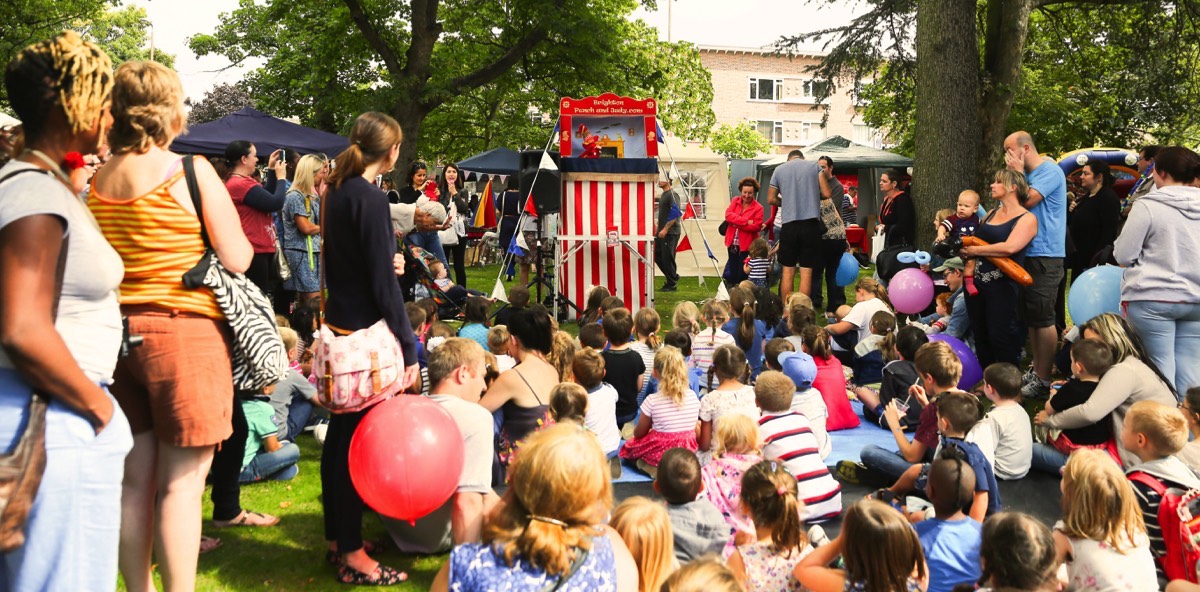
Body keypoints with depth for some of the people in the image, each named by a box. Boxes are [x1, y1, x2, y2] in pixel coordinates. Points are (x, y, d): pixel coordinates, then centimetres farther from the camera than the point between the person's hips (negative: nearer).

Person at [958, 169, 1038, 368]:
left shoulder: (1027, 219, -6)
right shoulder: (991, 214, 16)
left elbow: (1009, 248, -22)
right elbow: (974, 241, 19)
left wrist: (973, 250, -14)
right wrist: (959, 247, -3)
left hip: (1001, 285, -7)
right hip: (975, 282, 7)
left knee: (1001, 337, -5)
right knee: (980, 336, 13)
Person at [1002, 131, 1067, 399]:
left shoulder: (1050, 171, -10)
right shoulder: (1028, 173, 15)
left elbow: (1027, 200, -17)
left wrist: (1018, 173, -8)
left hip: (1045, 256, -9)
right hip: (1027, 254, 9)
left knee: (1042, 318, -6)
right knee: (1030, 316, 14)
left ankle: (1043, 380, -1)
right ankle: (1036, 370, 23)